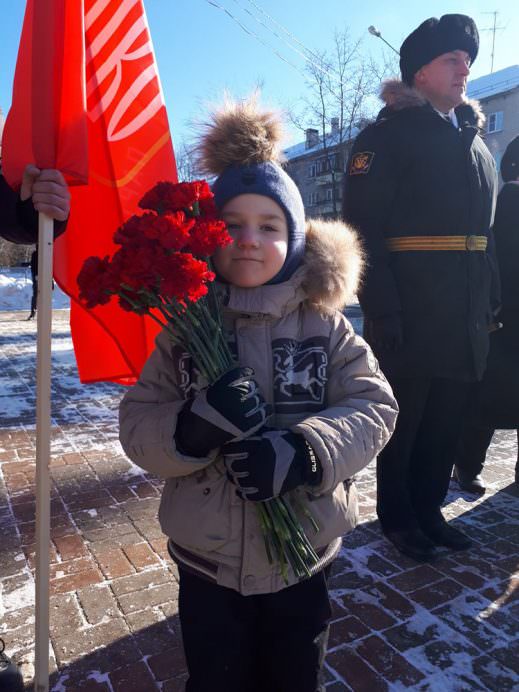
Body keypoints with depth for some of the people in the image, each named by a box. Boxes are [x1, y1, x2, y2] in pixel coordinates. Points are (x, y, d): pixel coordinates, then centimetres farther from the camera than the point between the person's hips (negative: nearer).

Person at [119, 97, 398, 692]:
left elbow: (374, 406, -11)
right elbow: (137, 430, -9)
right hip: (207, 561, 0)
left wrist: (305, 450, -28)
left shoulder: (323, 323, -7)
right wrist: (194, 425, -30)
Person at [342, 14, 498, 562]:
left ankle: (428, 510, 34)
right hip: (408, 316, -7)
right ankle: (397, 517, 27)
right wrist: (381, 310, -20)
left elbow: (484, 231, 21)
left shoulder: (474, 141, 19)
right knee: (403, 423, 7)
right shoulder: (390, 133, -3)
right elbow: (362, 227, -13)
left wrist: (491, 301, 12)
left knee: (445, 424, 15)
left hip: (465, 319, 7)